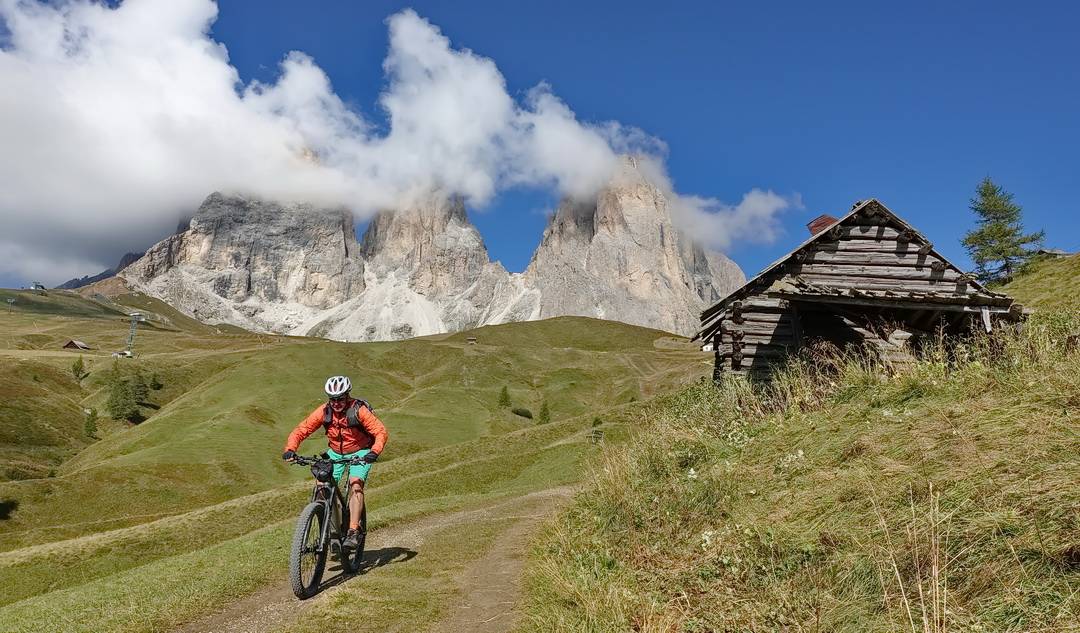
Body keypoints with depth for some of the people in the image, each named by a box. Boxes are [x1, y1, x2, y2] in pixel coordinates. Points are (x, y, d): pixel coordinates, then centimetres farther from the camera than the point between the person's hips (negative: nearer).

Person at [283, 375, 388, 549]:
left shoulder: (359, 410, -25)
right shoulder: (324, 411, -16)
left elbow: (381, 432, -27)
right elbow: (301, 430, -13)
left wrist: (374, 452, -44)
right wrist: (290, 449, -30)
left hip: (359, 452, -4)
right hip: (335, 453, 4)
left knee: (355, 484, -26)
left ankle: (354, 532, -23)